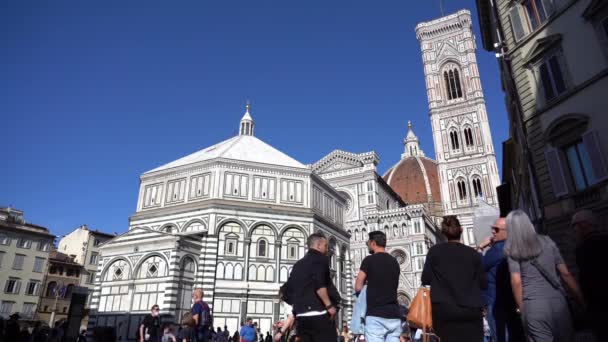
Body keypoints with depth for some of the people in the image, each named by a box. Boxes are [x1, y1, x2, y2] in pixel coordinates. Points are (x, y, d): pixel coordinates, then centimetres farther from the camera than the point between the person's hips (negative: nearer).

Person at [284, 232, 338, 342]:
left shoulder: (298, 264, 20)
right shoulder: (320, 259, -3)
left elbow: (289, 290, 19)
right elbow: (319, 284, -19)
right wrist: (329, 306, -14)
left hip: (301, 316, 8)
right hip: (318, 314, -7)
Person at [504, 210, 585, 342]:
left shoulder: (512, 250, 0)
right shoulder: (547, 242, 8)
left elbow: (516, 282, -6)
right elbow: (565, 273, 6)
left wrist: (521, 308, 4)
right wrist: (582, 301, 13)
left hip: (533, 306, -3)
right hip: (558, 302, 3)